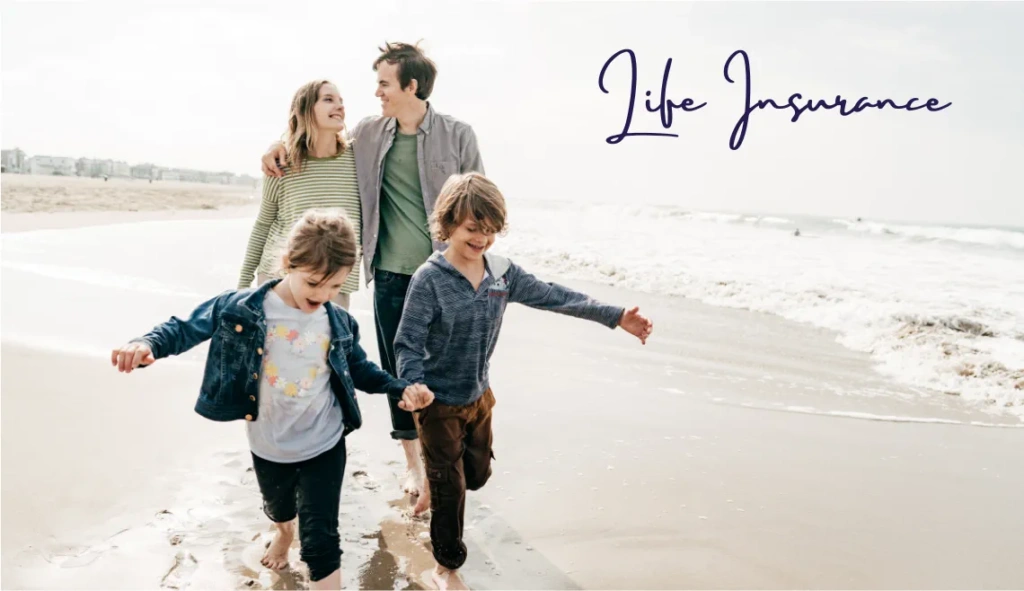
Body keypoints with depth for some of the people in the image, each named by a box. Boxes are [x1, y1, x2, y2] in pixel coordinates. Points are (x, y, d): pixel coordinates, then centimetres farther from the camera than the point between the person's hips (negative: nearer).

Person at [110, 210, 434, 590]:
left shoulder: (340, 324, -11)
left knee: (320, 539, -2)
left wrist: (400, 388, -12)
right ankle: (284, 534, 69)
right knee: (278, 508, 32)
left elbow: (359, 369, 4)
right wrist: (147, 345, -30)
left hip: (324, 446, -2)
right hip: (268, 448, 2)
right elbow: (186, 328, -9)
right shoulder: (241, 309, -18)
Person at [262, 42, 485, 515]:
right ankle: (413, 463, 28)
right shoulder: (368, 133, 6)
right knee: (397, 370, 10)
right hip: (390, 273, 3)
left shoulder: (456, 135, -4)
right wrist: (282, 145, 6)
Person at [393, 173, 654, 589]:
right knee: (450, 488, 7)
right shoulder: (429, 278, -21)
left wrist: (616, 317, -2)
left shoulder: (502, 273, -5)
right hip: (439, 403, -5)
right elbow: (408, 344, -20)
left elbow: (553, 297, -1)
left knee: (478, 474, 22)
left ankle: (430, 484, 54)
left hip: (480, 396, 6)